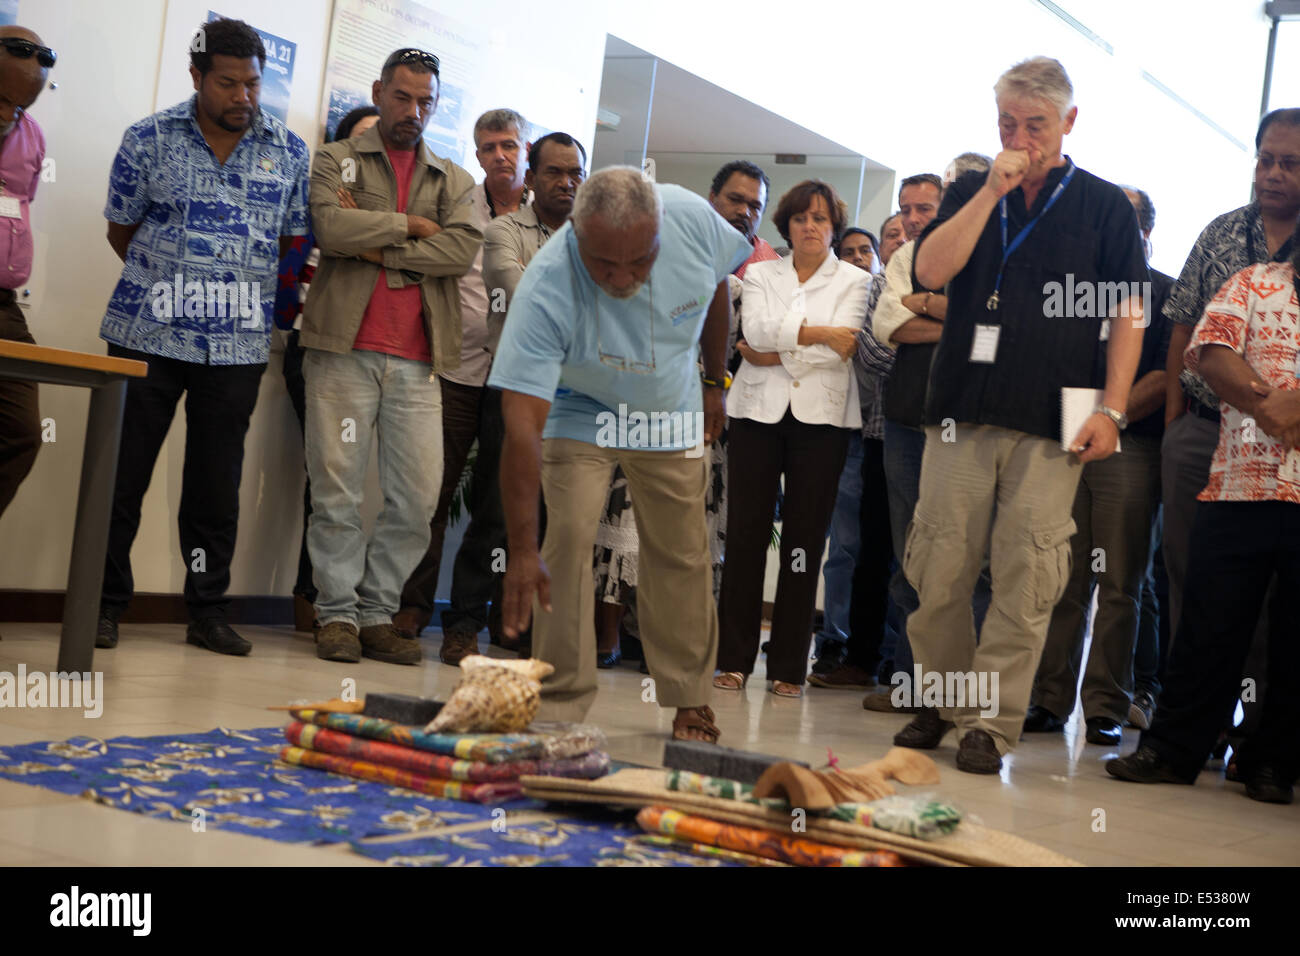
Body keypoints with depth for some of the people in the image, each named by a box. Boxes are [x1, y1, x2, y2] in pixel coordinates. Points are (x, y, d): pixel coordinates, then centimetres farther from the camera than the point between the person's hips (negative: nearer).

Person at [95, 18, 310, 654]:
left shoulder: (289, 151, 6)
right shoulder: (150, 139, 2)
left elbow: (293, 243, 11)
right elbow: (121, 233, 9)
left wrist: (238, 286, 3)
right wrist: (167, 283, 4)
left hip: (238, 344, 1)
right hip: (147, 333, -1)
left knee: (217, 482, 5)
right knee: (122, 471, 2)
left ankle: (208, 612, 15)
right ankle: (105, 604, 15)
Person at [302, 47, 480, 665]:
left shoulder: (452, 180, 18)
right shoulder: (337, 161, 11)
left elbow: (463, 249, -2)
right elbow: (331, 228, -9)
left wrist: (379, 248, -7)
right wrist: (410, 226, -3)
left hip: (416, 362, 3)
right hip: (344, 350, -2)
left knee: (418, 496, 0)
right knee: (337, 490, -3)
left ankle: (377, 614, 11)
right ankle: (338, 614, 7)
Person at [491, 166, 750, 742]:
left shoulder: (694, 219, -27)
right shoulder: (545, 290, -37)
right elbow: (522, 424, -41)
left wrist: (713, 381, 7)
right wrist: (522, 549, -44)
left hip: (672, 414, 3)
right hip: (580, 413, -3)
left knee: (682, 554, 7)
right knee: (568, 538, -18)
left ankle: (689, 699, 23)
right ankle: (560, 706, -5)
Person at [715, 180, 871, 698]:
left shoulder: (854, 280, 10)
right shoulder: (760, 273, 15)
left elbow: (843, 348, -6)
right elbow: (755, 329, -5)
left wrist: (776, 349, -8)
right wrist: (816, 332, -12)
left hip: (821, 416, -1)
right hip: (759, 409, 1)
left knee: (805, 537, -3)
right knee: (746, 532, -3)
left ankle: (789, 667, 4)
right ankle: (734, 658, 3)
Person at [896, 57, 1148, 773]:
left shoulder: (1105, 205, 9)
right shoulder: (970, 194, 14)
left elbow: (1127, 313, 6)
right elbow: (931, 271, -2)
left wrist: (1112, 409, -3)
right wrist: (992, 191, -6)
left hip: (1051, 424, -2)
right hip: (962, 414, 2)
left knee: (1025, 581, -5)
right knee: (939, 569, 1)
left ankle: (992, 722, 4)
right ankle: (941, 700, 17)